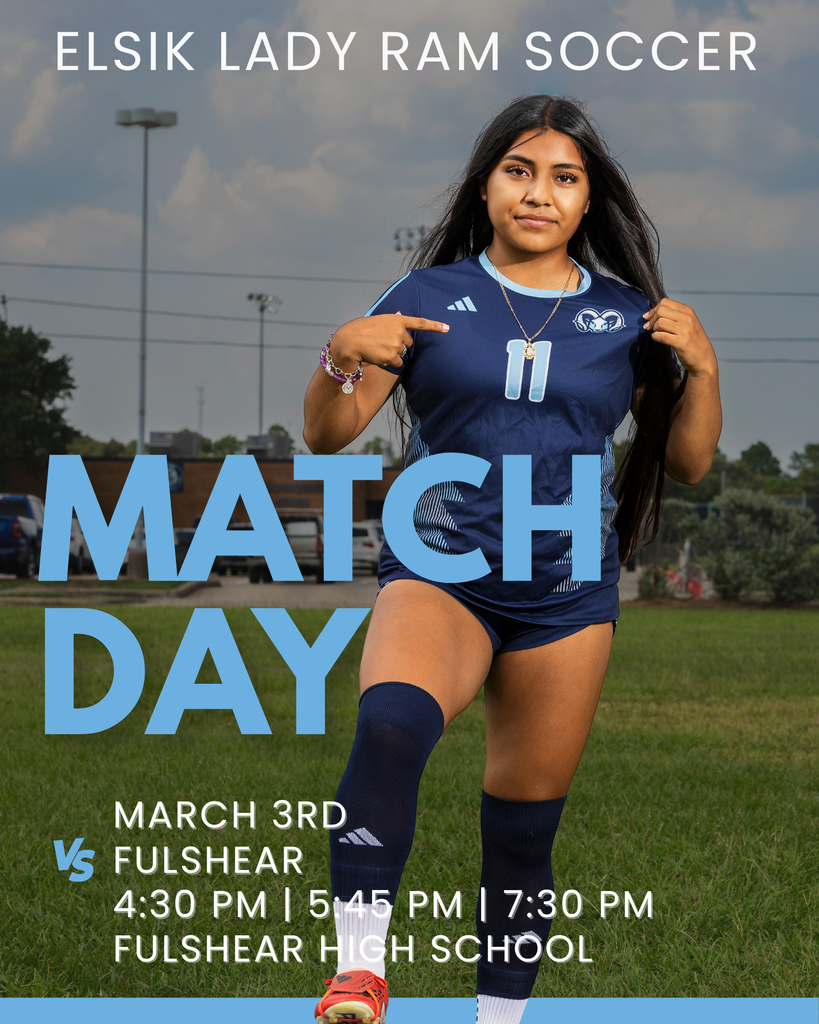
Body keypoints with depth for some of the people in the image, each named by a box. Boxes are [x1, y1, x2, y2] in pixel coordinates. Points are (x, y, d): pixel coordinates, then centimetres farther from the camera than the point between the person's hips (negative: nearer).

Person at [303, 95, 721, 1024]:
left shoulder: (627, 317, 8)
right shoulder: (430, 298, 4)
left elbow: (688, 463, 11)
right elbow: (326, 435, 3)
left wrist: (700, 370, -5)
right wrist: (341, 358, -17)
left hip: (567, 598, 2)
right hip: (437, 576, -2)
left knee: (523, 832, 6)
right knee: (392, 720, -33)